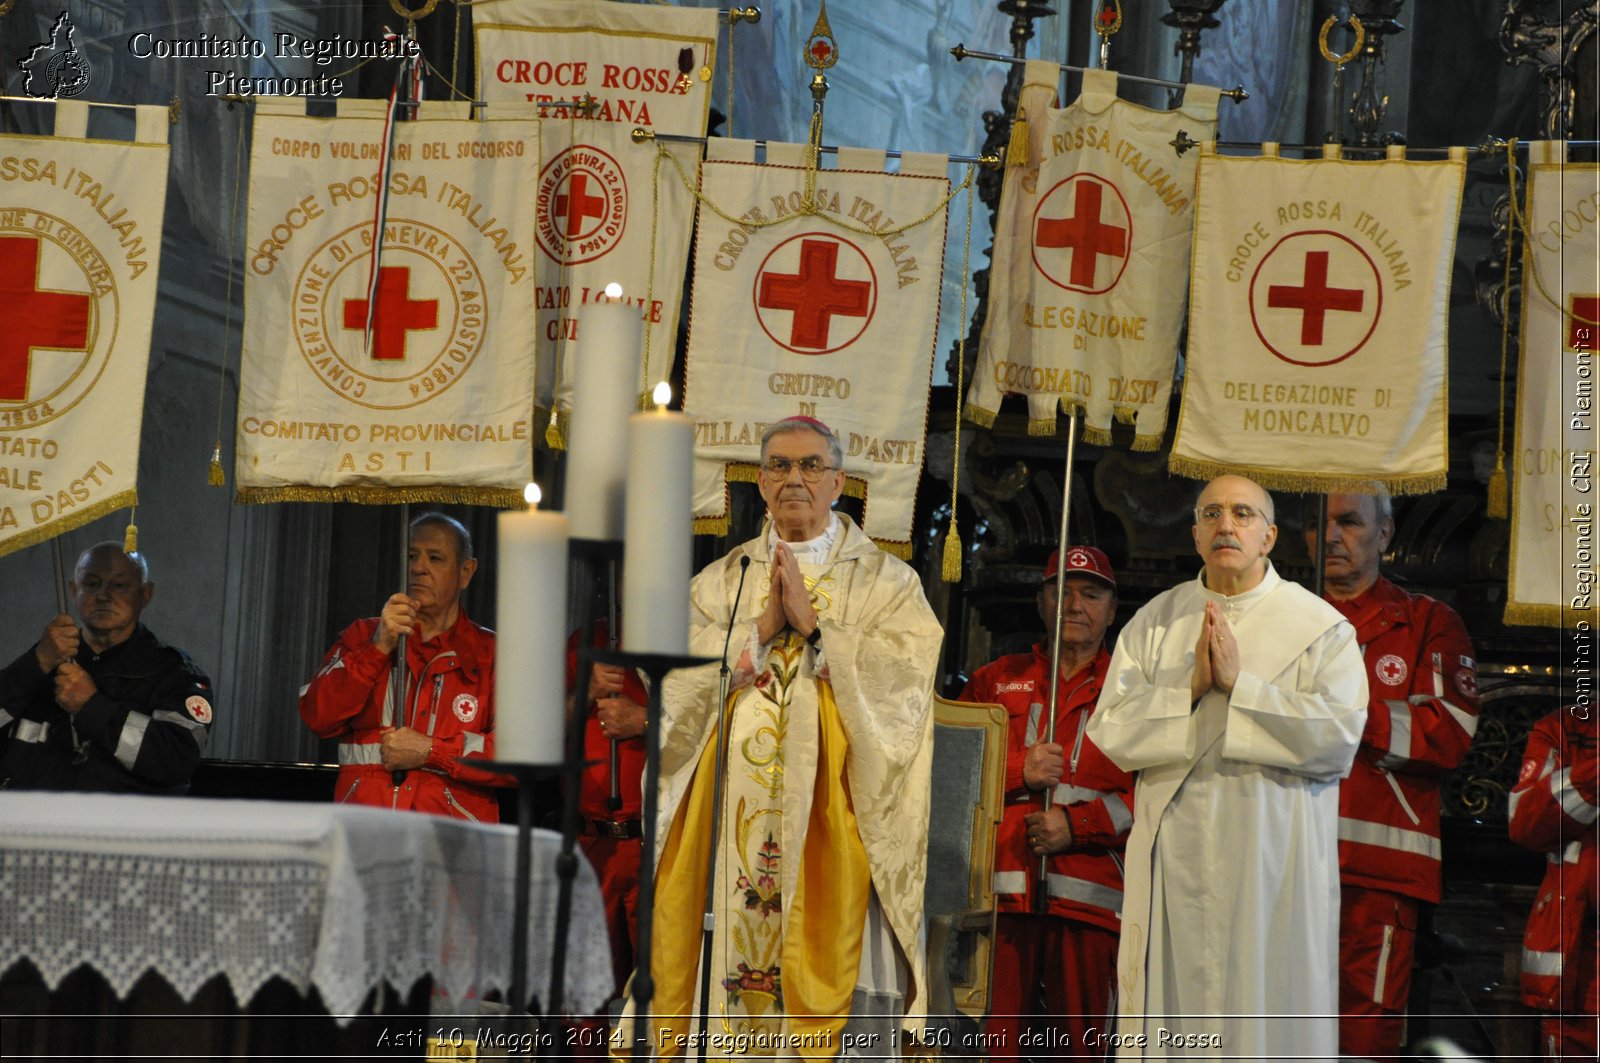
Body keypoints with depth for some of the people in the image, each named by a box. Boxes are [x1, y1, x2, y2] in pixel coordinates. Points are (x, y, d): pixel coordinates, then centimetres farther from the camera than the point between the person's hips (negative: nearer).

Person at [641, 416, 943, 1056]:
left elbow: (911, 674, -7)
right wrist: (763, 630, -8)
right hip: (743, 827, 2)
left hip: (839, 824, -2)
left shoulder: (886, 583, 9)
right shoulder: (722, 582, 16)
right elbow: (682, 679, 3)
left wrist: (813, 625, -9)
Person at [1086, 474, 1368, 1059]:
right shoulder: (1155, 622, 10)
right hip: (1176, 854, 2)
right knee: (1175, 1005, 2)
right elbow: (1110, 730, 1)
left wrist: (1241, 684, -13)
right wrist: (1190, 688, -13)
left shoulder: (1319, 626, 2)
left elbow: (1339, 732, -12)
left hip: (1274, 861, -2)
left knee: (1270, 1012, -1)